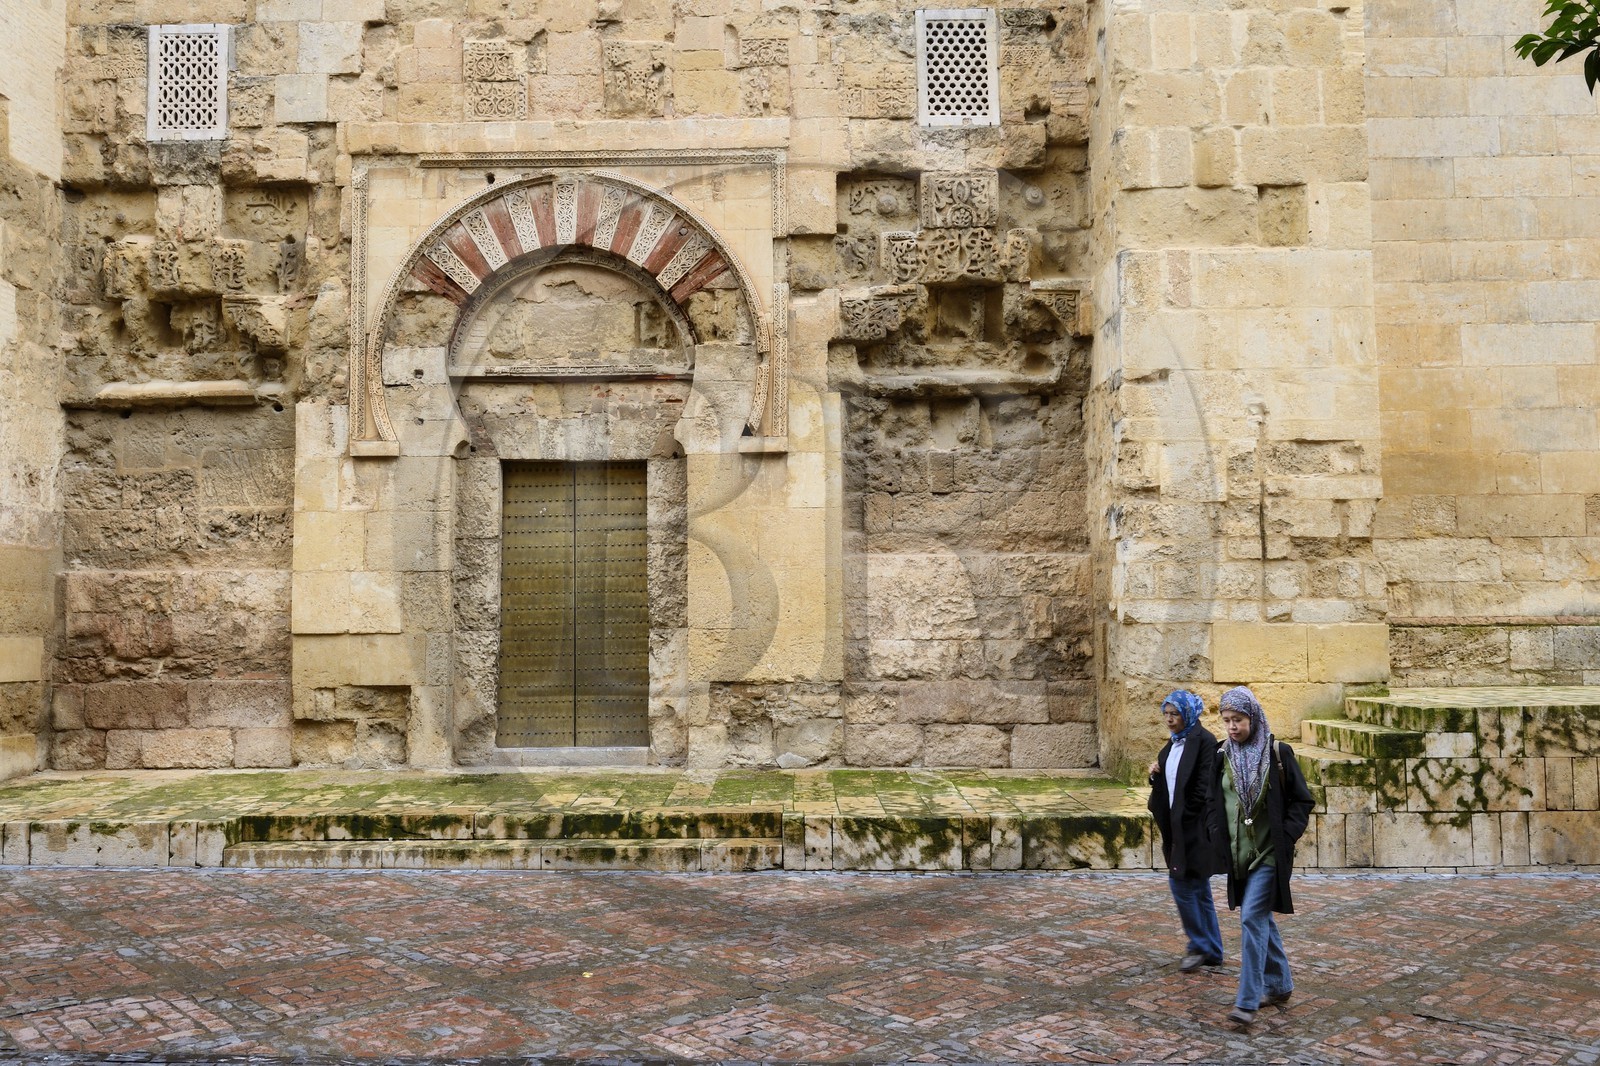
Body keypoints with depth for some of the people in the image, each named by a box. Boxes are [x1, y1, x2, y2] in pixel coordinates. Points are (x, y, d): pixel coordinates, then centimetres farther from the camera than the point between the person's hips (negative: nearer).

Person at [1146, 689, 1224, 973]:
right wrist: (1156, 775, -2)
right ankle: (1212, 951, 21)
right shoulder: (1174, 743, 13)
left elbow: (1204, 788, -18)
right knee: (1197, 888, 13)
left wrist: (1185, 820, -16)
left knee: (1181, 884, -7)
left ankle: (1200, 946, 7)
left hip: (1194, 829, -9)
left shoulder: (1203, 741, -14)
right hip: (1178, 826, 9)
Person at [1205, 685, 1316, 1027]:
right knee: (1262, 919, 15)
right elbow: (1212, 804, 11)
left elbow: (1302, 801, -2)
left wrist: (1285, 838, -12)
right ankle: (1279, 985, 31)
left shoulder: (1278, 753, -7)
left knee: (1252, 918, -12)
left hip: (1269, 854, -5)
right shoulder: (1221, 757, 4)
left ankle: (1247, 1001, -10)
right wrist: (1220, 840, -2)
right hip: (1238, 854, 5)